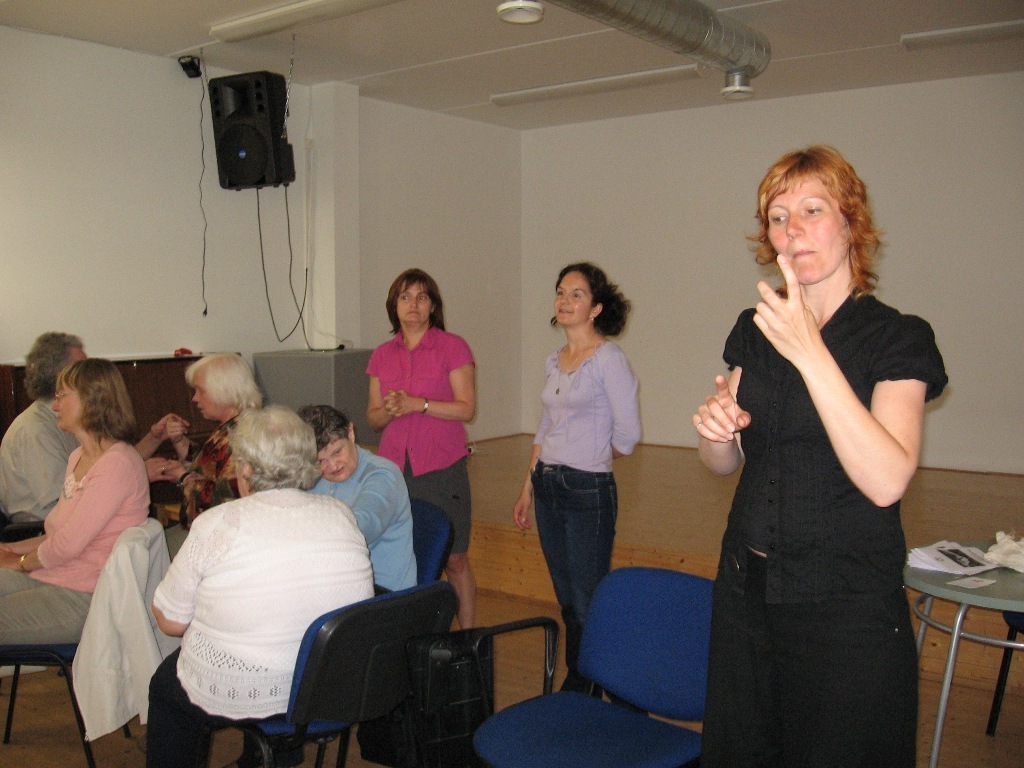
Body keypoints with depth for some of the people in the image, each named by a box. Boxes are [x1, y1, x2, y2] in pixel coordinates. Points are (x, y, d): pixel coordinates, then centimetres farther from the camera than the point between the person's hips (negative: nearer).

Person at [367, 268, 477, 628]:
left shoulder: (453, 347, -1)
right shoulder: (382, 355, 12)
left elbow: (467, 408, -7)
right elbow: (372, 418, 15)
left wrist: (417, 403, -15)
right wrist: (388, 410, -7)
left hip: (442, 469, -3)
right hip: (394, 470, 4)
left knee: (454, 560, 2)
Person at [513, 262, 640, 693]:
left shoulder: (609, 359, -11)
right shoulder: (554, 362, 12)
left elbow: (627, 436, -10)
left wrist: (590, 459, 6)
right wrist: (528, 489, 16)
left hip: (588, 491, -7)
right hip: (547, 487, 8)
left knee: (588, 604, -1)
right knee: (566, 601, 16)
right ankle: (575, 687, 28)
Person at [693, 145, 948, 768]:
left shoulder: (900, 338, -10)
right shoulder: (754, 330, 6)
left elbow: (886, 481, -25)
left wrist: (810, 354, -29)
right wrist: (716, 431, -11)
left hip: (849, 606, -5)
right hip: (749, 593, 5)